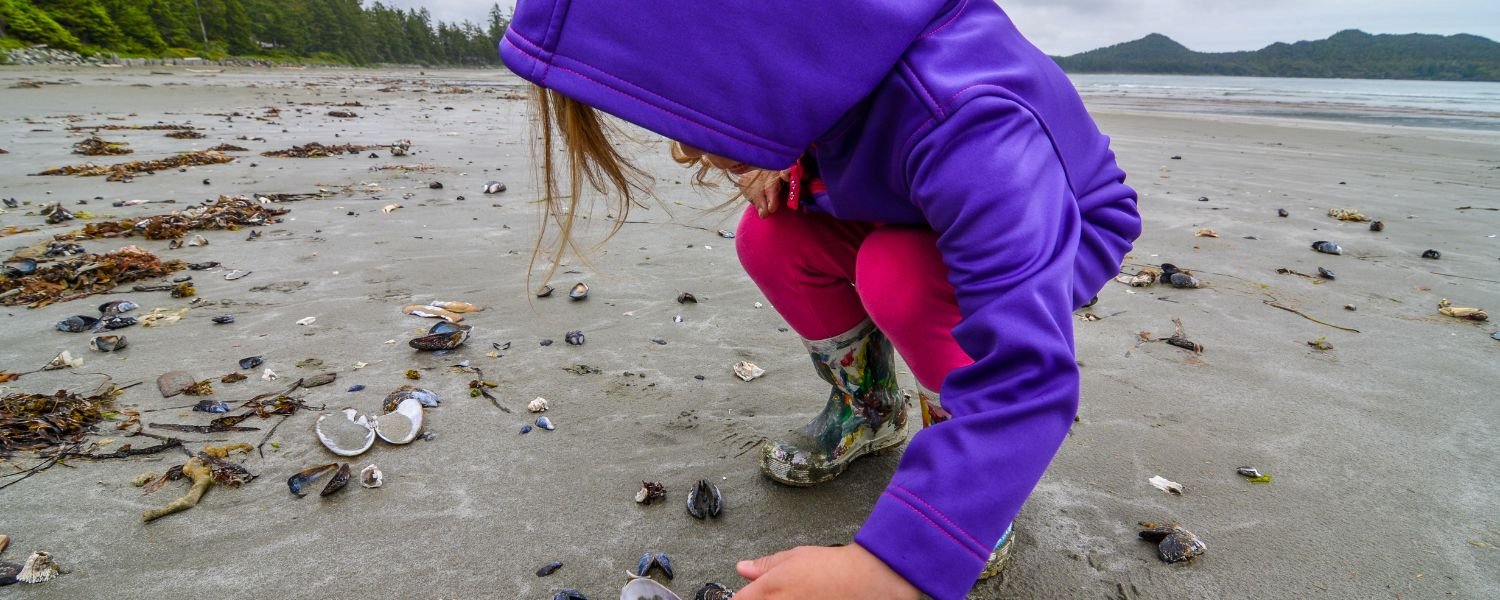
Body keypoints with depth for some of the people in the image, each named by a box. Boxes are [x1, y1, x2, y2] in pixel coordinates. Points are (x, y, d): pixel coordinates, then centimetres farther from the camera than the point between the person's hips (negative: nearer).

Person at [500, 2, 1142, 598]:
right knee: (771, 238, -15)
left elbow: (1027, 374, -46)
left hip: (1070, 236, -6)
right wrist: (778, 160, -17)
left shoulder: (963, 123, -42)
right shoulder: (824, 53, -20)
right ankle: (867, 411, 7)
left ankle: (983, 456, -7)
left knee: (896, 275, -35)